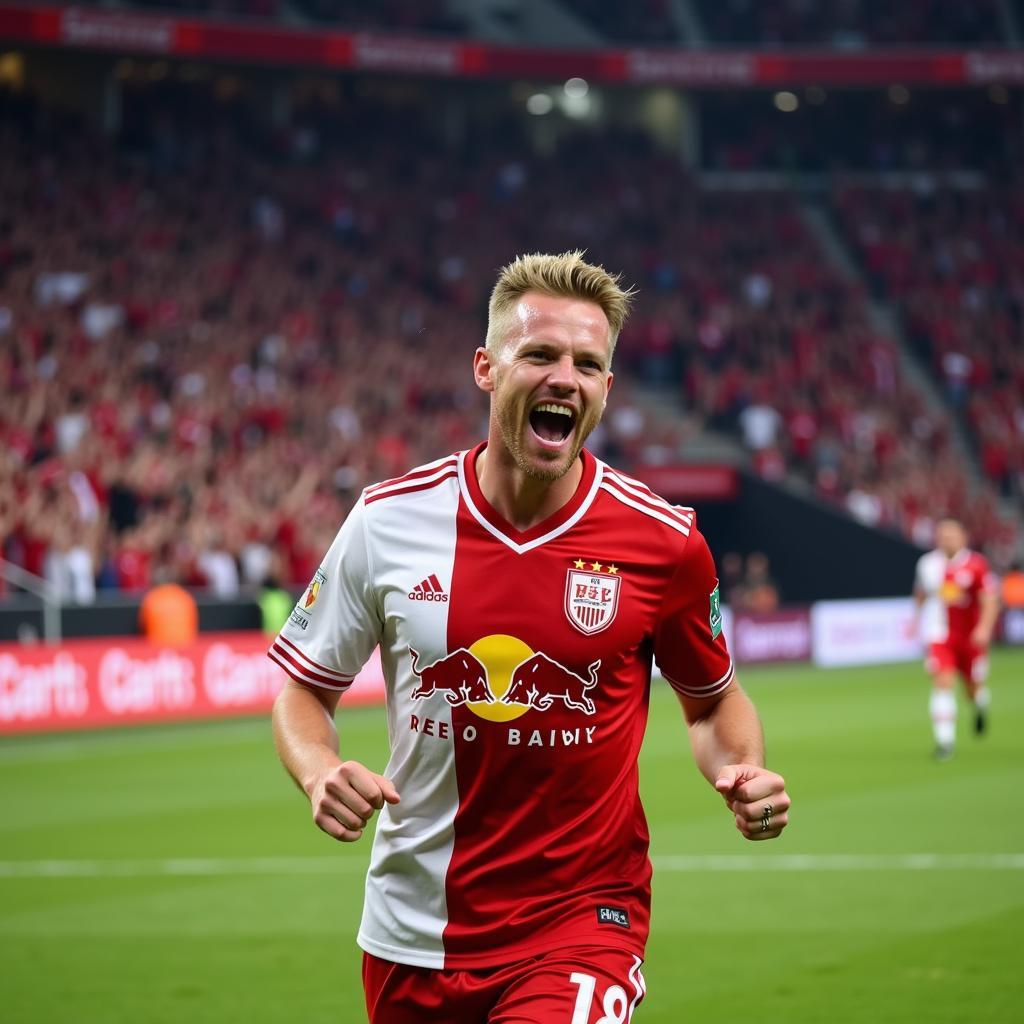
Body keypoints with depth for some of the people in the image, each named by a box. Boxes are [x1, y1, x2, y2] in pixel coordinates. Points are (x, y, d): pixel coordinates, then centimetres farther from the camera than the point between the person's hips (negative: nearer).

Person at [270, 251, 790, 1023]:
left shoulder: (663, 541, -6)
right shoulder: (388, 520, -4)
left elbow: (713, 699, 11)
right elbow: (305, 690, 7)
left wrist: (742, 776, -9)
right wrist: (321, 772, -13)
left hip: (583, 917, -2)